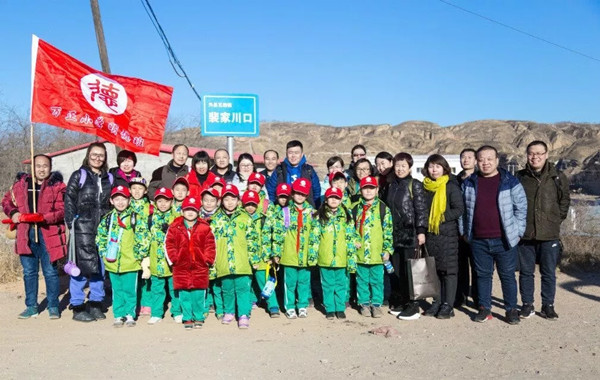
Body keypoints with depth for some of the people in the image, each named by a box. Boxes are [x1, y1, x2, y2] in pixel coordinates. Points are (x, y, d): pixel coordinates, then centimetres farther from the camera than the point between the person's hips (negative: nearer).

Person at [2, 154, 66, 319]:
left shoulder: (57, 186, -3)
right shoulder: (21, 184, 9)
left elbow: (62, 211, -10)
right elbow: (6, 200, 20)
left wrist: (43, 218, -24)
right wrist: (13, 213, 0)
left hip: (48, 234, -4)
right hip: (26, 234, 4)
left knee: (50, 272, 2)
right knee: (29, 272, 13)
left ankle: (53, 307, 15)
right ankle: (31, 306, 26)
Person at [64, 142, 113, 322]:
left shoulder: (109, 178, 15)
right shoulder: (79, 175, 4)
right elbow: (69, 200, 0)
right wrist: (71, 224, -8)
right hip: (83, 227, -4)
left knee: (100, 266, 7)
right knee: (81, 267, -4)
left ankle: (96, 304, 18)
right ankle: (77, 307, 6)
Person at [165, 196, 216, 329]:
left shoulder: (205, 227, 1)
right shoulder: (174, 227, 2)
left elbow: (210, 245, 2)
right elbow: (169, 244, 2)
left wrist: (208, 260, -4)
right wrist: (173, 259, -4)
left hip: (200, 266, 0)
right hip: (181, 266, 1)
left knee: (199, 294, 4)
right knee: (184, 294, 4)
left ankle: (199, 318, 17)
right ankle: (187, 318, 15)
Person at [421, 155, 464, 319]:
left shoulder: (451, 186, -5)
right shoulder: (425, 187, 10)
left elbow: (459, 209, -9)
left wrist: (443, 217, -19)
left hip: (448, 233, -5)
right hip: (430, 234, 5)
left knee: (448, 269, 0)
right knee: (434, 269, 10)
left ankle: (448, 305, 7)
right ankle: (437, 302, 21)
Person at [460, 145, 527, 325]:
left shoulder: (510, 182, -1)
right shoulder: (469, 183, 6)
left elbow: (521, 207, 1)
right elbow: (463, 209, 13)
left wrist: (518, 232, -2)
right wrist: (464, 231, 10)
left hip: (504, 240, -2)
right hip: (479, 241, 2)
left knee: (507, 276, 6)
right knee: (483, 275, 11)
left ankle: (511, 309, 19)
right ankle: (484, 308, 23)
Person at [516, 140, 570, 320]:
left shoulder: (557, 177, 1)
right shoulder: (520, 177, 1)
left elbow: (565, 200, 11)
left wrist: (557, 220, 6)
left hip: (549, 234, 0)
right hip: (525, 234, 0)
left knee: (549, 272, 9)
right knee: (526, 272, 9)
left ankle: (548, 305, 22)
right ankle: (527, 305, 22)